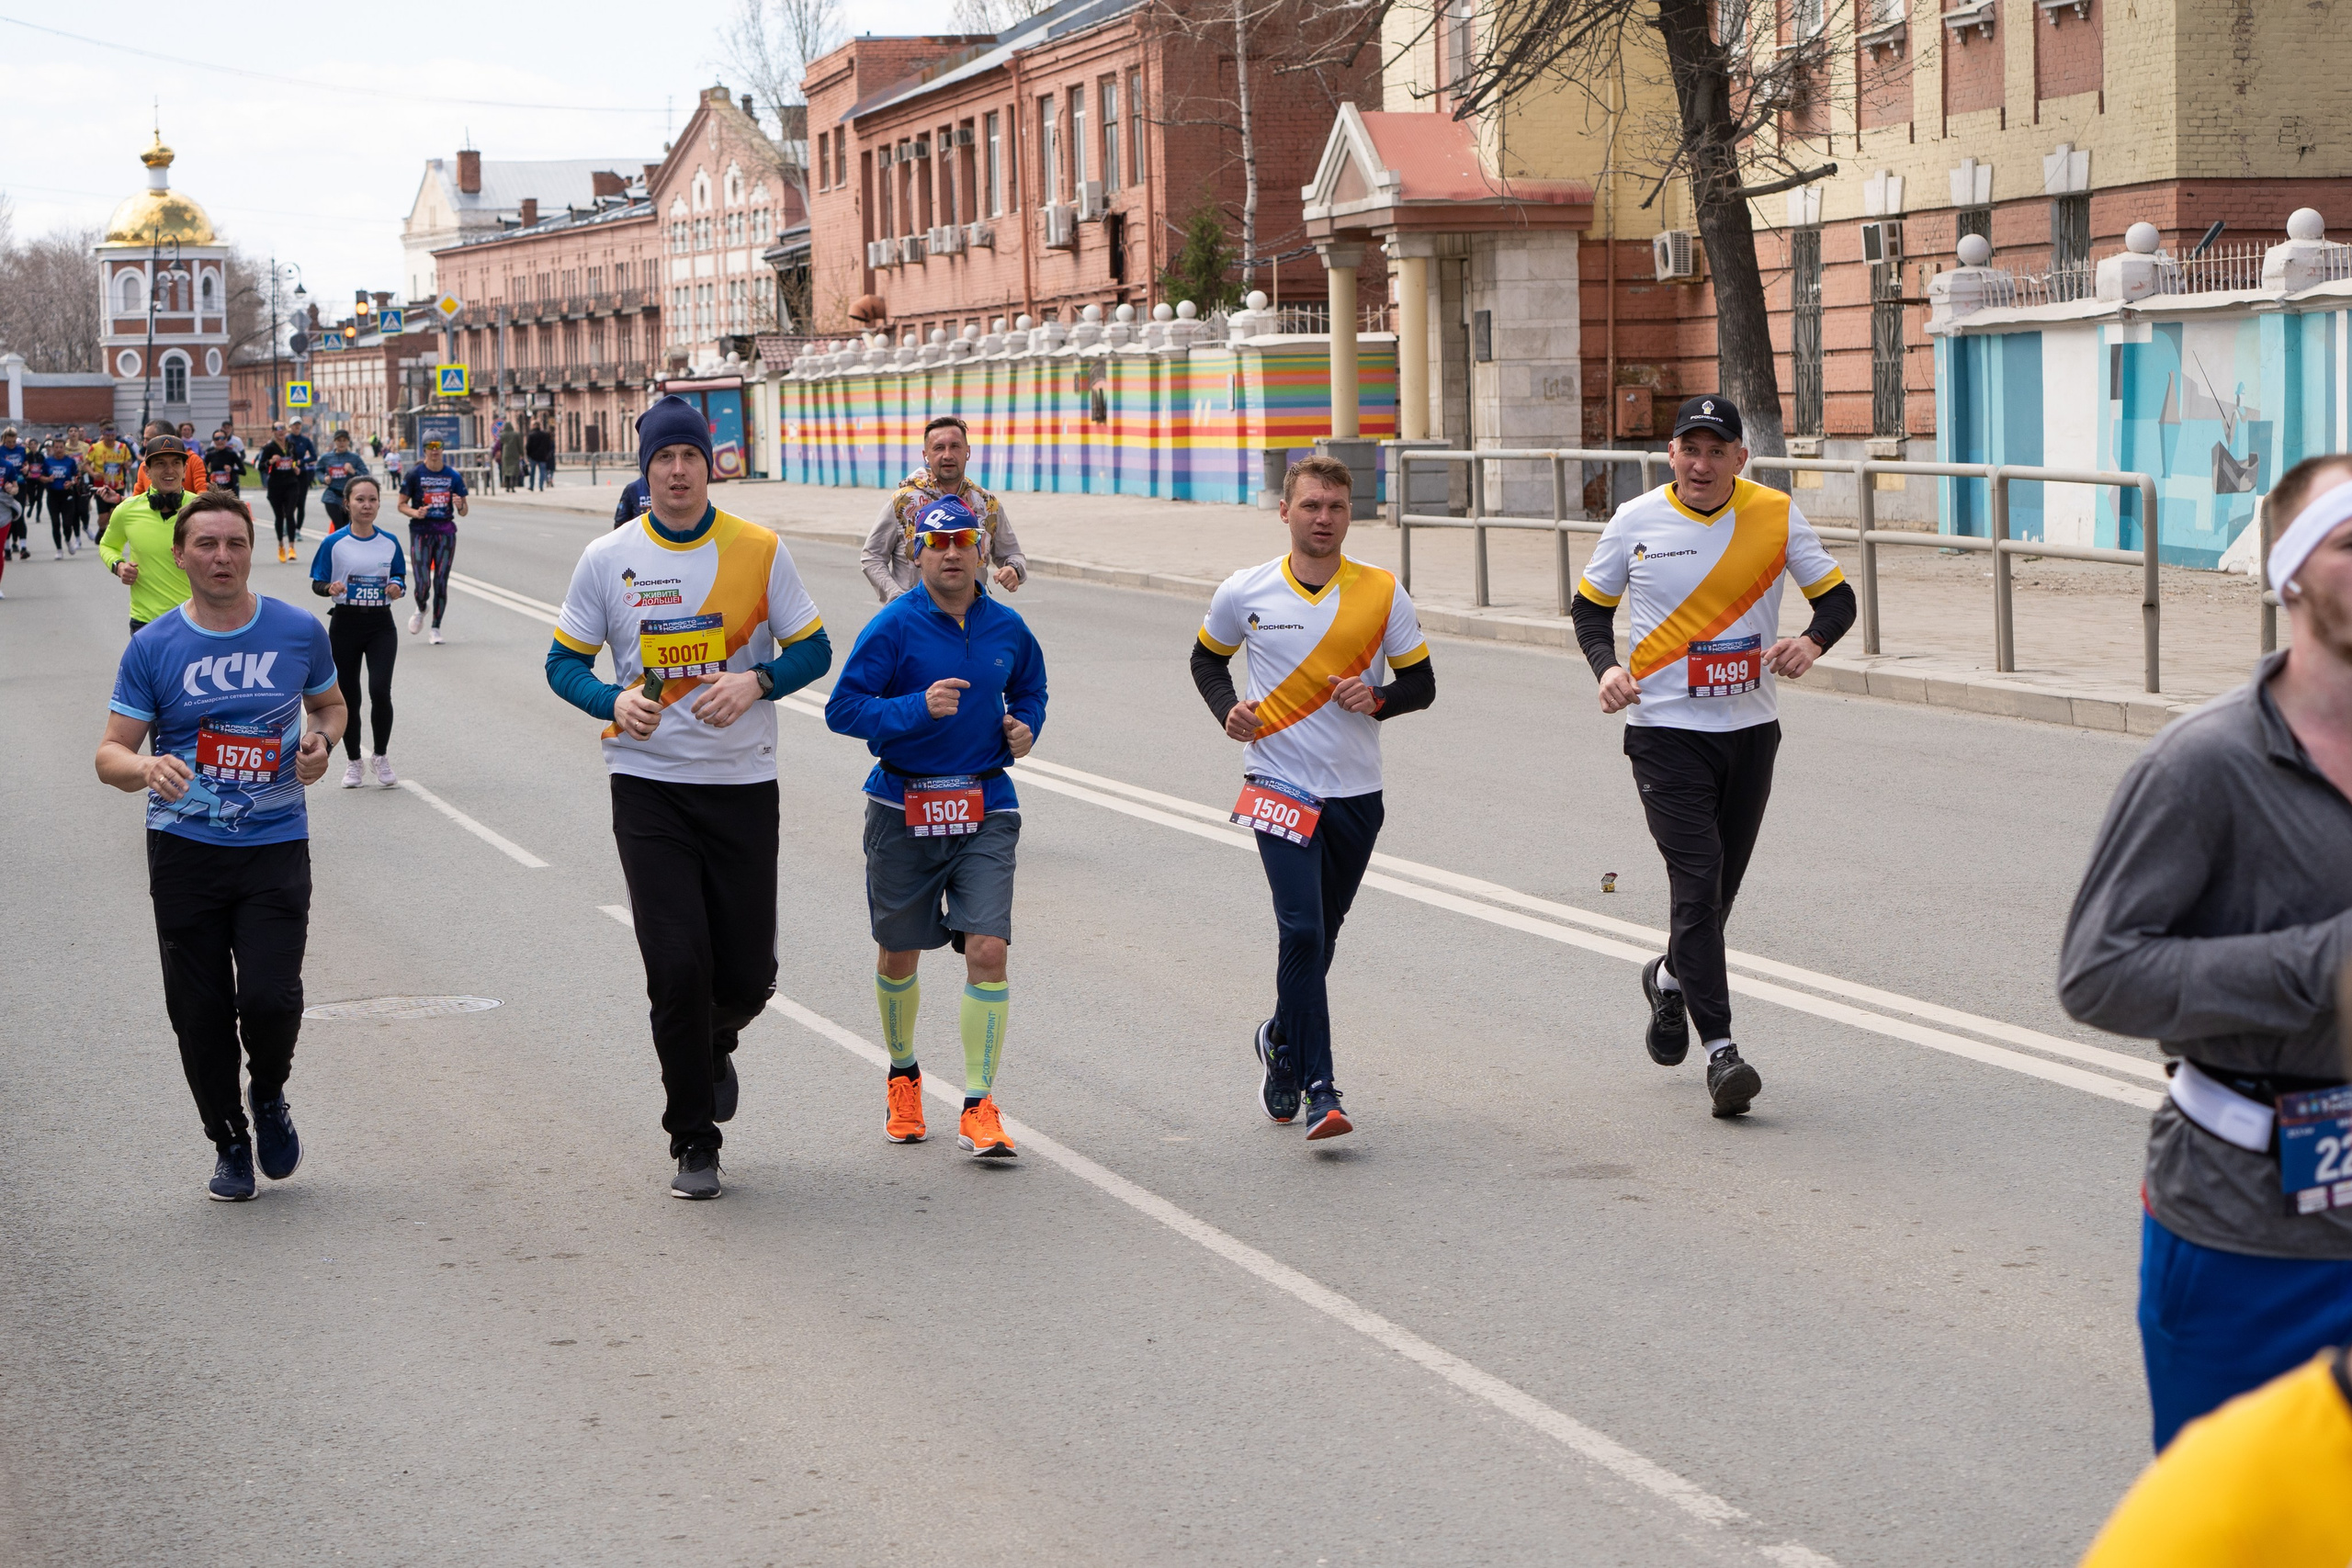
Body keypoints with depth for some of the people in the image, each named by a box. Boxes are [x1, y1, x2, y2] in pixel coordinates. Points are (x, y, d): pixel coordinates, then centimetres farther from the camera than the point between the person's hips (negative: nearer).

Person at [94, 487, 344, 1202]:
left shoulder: (298, 631, 2)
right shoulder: (154, 647, -2)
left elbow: (329, 702, 20)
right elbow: (111, 754, -2)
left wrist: (321, 740, -3)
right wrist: (146, 770, -26)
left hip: (275, 845, 0)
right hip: (184, 848, 0)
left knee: (268, 997, -14)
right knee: (200, 1011, 4)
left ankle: (270, 1097, 18)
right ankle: (228, 1142, 26)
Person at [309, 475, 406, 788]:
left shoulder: (390, 543, 4)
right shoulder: (334, 543, -3)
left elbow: (400, 578, 12)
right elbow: (317, 583, 0)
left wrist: (397, 588, -11)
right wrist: (331, 589, -22)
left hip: (381, 624, 1)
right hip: (345, 623, -1)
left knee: (380, 691, -15)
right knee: (348, 696, 6)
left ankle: (381, 756, 5)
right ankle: (353, 762, 22)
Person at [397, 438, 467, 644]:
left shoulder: (454, 476, 5)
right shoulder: (414, 474, -1)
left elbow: (463, 511, 9)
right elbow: (402, 504, 2)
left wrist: (460, 506, -14)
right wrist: (415, 513, -18)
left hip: (446, 532, 2)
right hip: (421, 532, -2)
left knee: (441, 582, -2)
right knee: (423, 583, -9)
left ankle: (436, 629, 11)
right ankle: (420, 610, 26)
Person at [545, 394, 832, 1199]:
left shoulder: (759, 550, 0)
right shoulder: (608, 559, 0)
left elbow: (812, 650, 4)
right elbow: (564, 662, 6)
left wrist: (755, 682, -16)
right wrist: (614, 701, -15)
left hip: (744, 784, 1)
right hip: (648, 784, -1)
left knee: (747, 974, 2)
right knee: (676, 968, -8)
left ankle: (713, 1048, 39)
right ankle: (693, 1144, 7)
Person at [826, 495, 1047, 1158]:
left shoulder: (1007, 629, 4)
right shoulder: (895, 626, -8)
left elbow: (1030, 689, 24)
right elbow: (842, 708, -13)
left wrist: (1025, 728, 3)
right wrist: (919, 708, -25)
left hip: (985, 810, 2)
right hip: (903, 809, -1)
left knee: (987, 950, -12)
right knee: (899, 955, 12)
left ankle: (979, 1107, -6)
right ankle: (903, 1076, 37)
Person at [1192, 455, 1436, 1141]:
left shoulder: (1382, 593, 0)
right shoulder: (1244, 593, -1)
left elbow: (1421, 684, 6)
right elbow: (1208, 657, 16)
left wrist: (1377, 700, -15)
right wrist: (1227, 710, -3)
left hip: (1356, 792, 2)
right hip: (1278, 785, -2)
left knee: (1319, 935, 12)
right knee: (1302, 930, -16)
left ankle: (1281, 1042, 39)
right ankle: (1318, 1087, -13)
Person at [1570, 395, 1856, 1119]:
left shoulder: (1775, 516, -2)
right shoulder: (1635, 522, -3)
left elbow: (1837, 597, 4)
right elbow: (1589, 606, 9)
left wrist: (1810, 641, -18)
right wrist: (1607, 666, -10)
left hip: (1750, 730, 3)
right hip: (1665, 730, -2)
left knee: (1719, 884, 13)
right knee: (1697, 881, -14)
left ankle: (1670, 978, 44)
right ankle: (1720, 1049, -14)